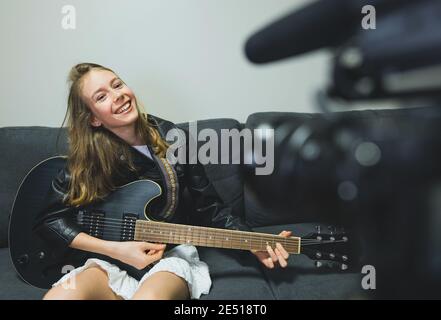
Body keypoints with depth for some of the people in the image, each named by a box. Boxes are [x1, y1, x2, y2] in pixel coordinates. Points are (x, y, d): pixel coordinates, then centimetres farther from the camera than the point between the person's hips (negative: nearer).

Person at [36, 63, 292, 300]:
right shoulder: (88, 157, -8)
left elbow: (210, 206, 0)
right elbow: (49, 219, -3)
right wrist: (115, 249, -14)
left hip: (172, 253, -1)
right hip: (112, 259, 2)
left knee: (149, 296, -35)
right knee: (59, 297, -27)